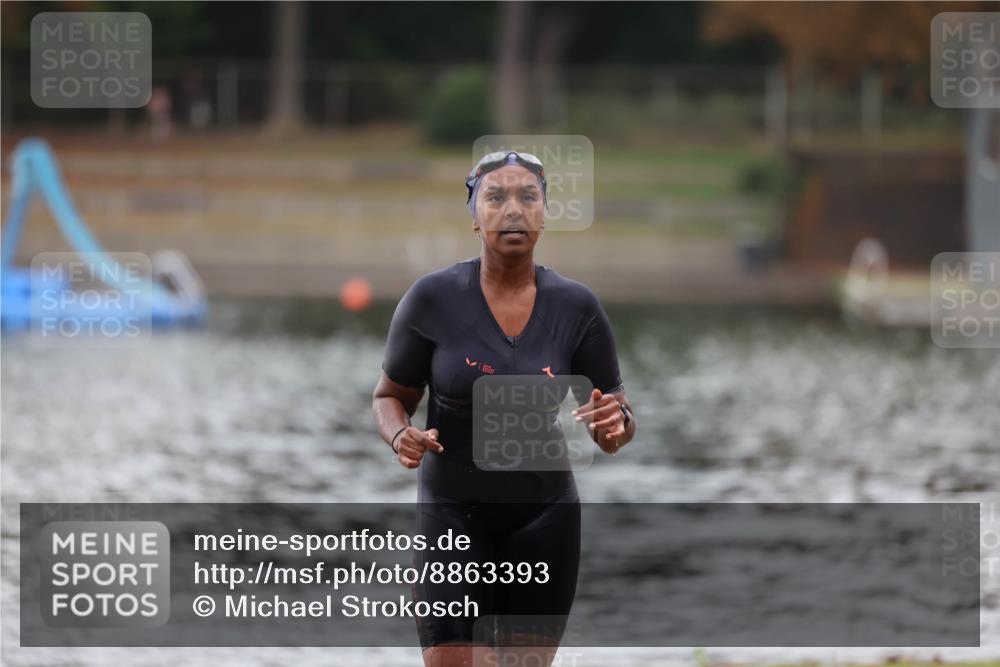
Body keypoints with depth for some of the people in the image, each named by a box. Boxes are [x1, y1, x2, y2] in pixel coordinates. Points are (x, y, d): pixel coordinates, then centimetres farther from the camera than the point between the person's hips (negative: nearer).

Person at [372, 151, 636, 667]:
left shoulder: (576, 308, -4)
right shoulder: (433, 299, -9)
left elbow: (616, 433, 2)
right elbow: (390, 396, 4)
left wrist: (614, 423, -22)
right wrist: (399, 435, -19)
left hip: (545, 522, 2)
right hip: (453, 517, -2)